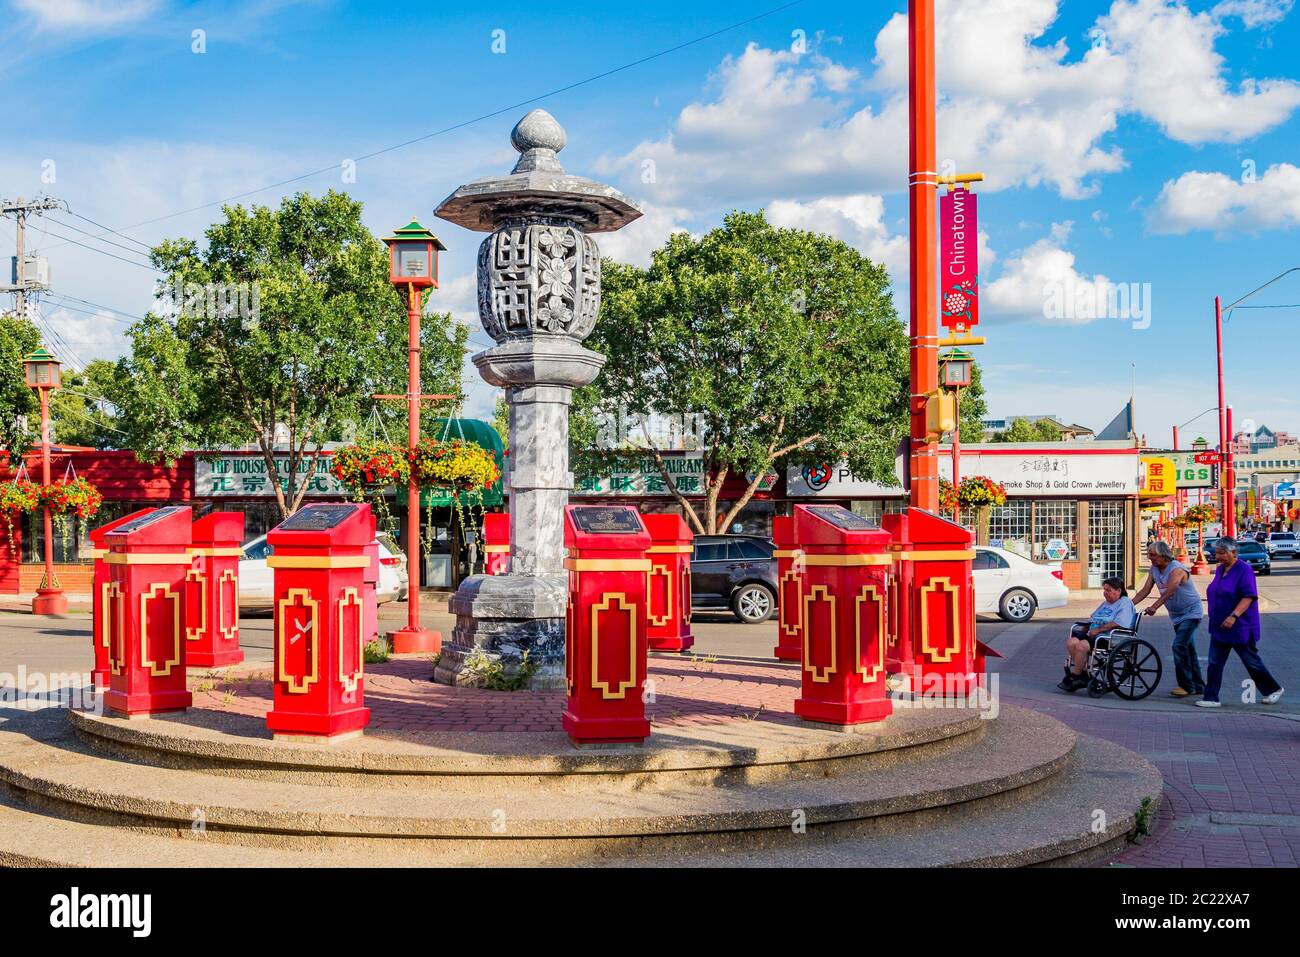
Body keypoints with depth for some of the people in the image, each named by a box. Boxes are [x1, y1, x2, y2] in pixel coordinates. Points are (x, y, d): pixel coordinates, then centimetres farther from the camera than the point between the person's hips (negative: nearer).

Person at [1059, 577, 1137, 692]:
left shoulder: (1125, 603, -2)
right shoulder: (1106, 603, 28)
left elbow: (1117, 624, -17)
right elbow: (1094, 620, 30)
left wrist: (1097, 630, -17)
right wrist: (1087, 627, 8)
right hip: (1094, 635, 9)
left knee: (1081, 645, -31)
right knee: (1071, 642, -18)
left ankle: (1074, 677, -17)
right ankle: (1084, 674, -16)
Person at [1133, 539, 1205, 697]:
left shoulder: (1176, 569, -23)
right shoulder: (1154, 569, 2)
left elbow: (1169, 591, -37)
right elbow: (1145, 590, 0)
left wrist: (1154, 607, -49)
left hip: (1191, 613, -9)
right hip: (1177, 614, 9)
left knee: (1179, 646, -19)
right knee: (1188, 649, 12)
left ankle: (1186, 685, -14)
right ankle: (1198, 686, 19)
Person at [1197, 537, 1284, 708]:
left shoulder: (1244, 570, -17)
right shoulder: (1220, 570, 9)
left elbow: (1249, 596, -24)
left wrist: (1234, 616, -34)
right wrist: (1214, 619, 21)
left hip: (1240, 628, -8)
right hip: (1219, 627, 8)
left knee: (1251, 661, 7)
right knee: (1214, 663, 3)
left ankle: (1273, 689, 27)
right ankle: (1211, 698, 5)